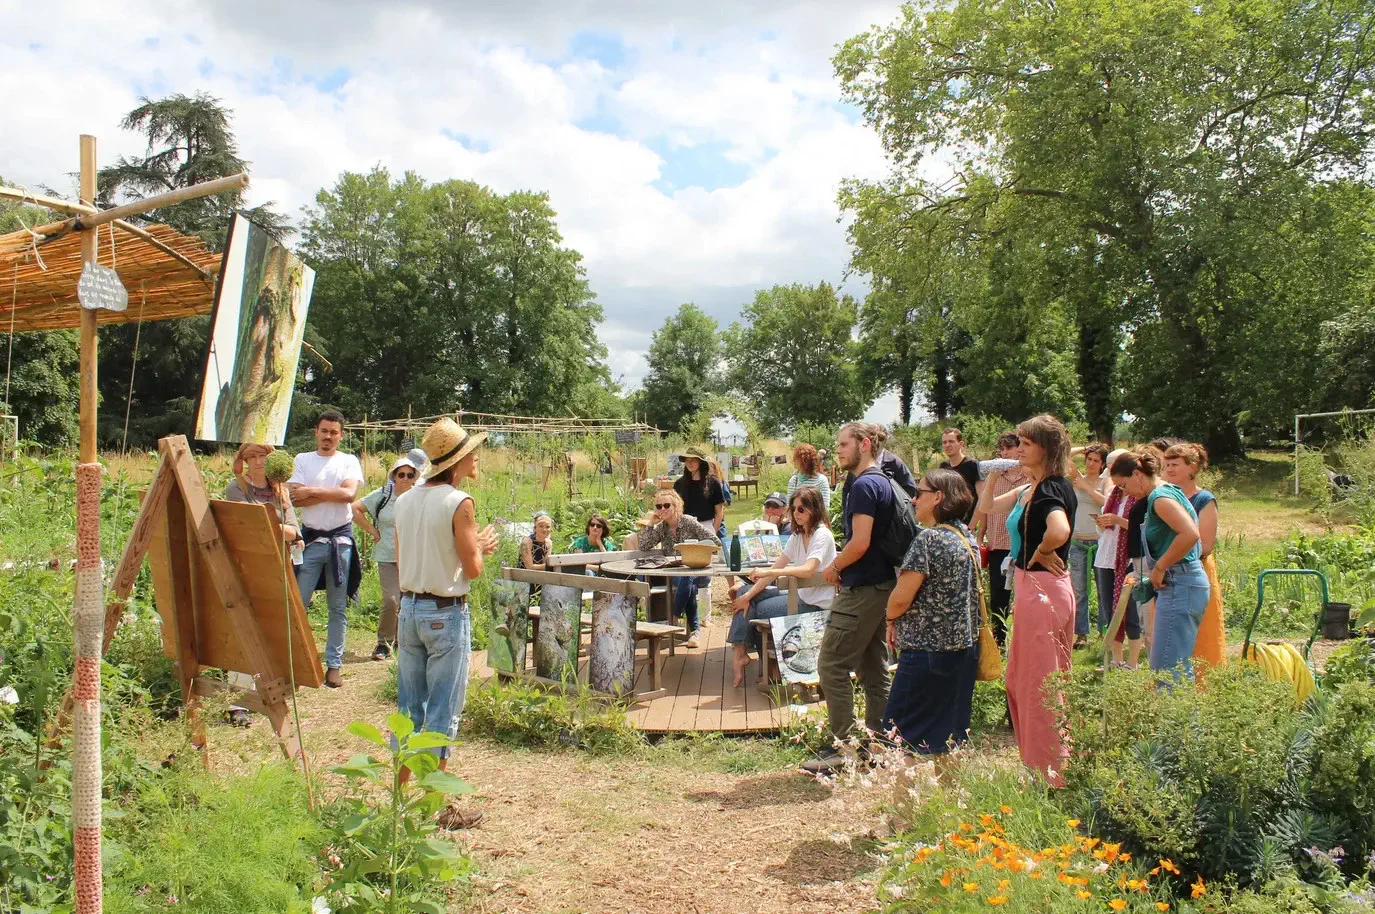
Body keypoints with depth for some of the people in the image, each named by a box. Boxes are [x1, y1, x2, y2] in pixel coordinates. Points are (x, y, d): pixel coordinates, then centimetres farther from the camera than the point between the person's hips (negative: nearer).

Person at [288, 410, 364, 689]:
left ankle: (334, 665, 13)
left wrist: (312, 491, -11)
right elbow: (295, 498, -8)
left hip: (341, 539, 0)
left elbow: (350, 493, -13)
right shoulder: (303, 460, 6)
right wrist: (332, 494, -12)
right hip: (311, 539, 0)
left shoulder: (349, 461, 5)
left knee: (338, 607, 6)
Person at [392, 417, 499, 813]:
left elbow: (401, 565, 13)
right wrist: (481, 546, 7)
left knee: (409, 707, 16)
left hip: (409, 609, 7)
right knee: (443, 713, 2)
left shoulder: (405, 501, 6)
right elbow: (472, 569, -14)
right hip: (446, 614, -7)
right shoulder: (459, 502, -15)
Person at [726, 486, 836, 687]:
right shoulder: (797, 536, 11)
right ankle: (740, 651, -9)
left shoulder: (822, 535, -16)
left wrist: (767, 572, -37)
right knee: (745, 594, -2)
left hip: (816, 602, -9)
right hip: (799, 594, 9)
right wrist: (748, 595, -6)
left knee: (761, 609, -18)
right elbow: (776, 568, 5)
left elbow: (808, 570, -31)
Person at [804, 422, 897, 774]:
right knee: (873, 669, 13)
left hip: (861, 589, -10)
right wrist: (842, 567, 10)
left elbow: (860, 543, -23)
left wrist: (834, 568, -6)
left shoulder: (863, 486, -16)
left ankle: (843, 748, 0)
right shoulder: (882, 482, 14)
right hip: (881, 586, 10)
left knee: (831, 666, -4)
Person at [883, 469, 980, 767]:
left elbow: (901, 597, -19)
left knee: (901, 732, 1)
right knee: (950, 732, 16)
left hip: (928, 650, -9)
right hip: (964, 645, 9)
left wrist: (891, 621, 2)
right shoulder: (968, 537, 9)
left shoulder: (930, 537, -17)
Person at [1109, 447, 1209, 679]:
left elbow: (1190, 534, -28)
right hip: (1184, 584, 11)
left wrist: (1159, 568, -18)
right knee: (1179, 667, 14)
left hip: (1180, 586, -11)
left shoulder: (1161, 497, -13)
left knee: (1166, 669, -8)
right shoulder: (1169, 492, 17)